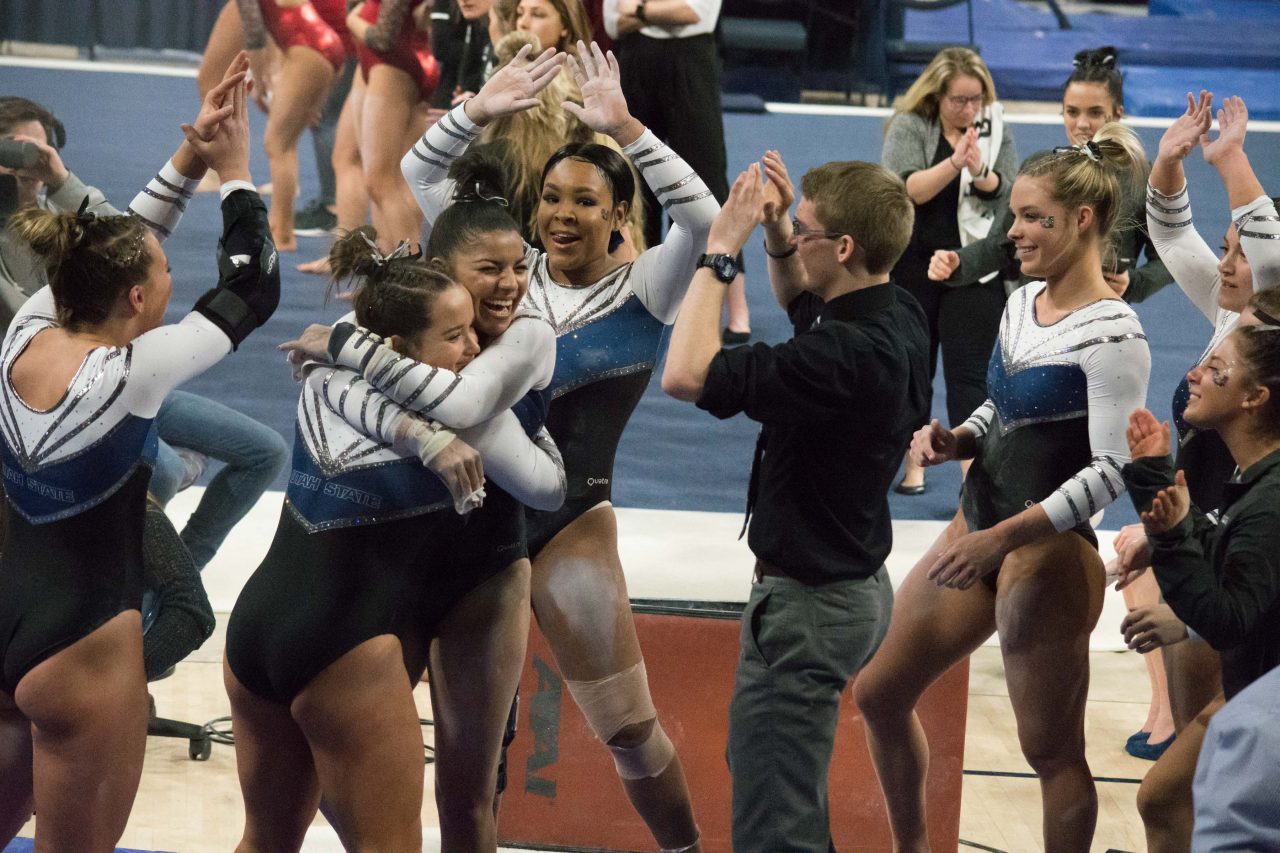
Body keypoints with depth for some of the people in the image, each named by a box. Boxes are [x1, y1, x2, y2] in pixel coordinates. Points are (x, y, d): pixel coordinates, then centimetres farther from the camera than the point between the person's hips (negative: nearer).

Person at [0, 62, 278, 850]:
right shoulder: (130, 372, -19)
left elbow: (109, 250, 15)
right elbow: (256, 291, -9)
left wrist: (190, 160, 11)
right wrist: (236, 173, 2)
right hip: (82, 636, -7)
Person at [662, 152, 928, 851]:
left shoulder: (848, 355, -30)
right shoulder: (897, 318, -1)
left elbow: (685, 374, -32)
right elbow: (802, 301, 23)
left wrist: (720, 249, -23)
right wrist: (774, 231, 5)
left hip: (807, 603, -10)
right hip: (854, 580, 10)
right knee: (775, 781, 28)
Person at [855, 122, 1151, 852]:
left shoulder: (1112, 337, -19)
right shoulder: (1021, 305, 7)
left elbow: (1110, 473, -22)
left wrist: (1005, 537, -27)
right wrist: (956, 441, -3)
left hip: (1048, 554, -9)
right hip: (977, 527, 9)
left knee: (1051, 750, 4)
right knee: (881, 694, 15)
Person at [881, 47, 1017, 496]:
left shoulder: (996, 130, 3)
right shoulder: (909, 128, -4)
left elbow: (1007, 194, -6)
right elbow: (908, 190, -17)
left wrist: (980, 172, -26)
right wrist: (954, 162, -30)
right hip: (913, 264, 0)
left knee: (968, 371, -7)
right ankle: (913, 464, 25)